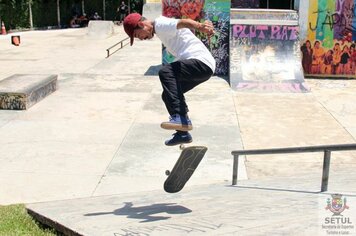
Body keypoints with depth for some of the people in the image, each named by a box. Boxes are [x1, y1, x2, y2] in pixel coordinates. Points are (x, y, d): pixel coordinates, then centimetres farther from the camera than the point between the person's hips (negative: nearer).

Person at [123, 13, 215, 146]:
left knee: (165, 72, -28)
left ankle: (180, 118, -33)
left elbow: (183, 22, -27)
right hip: (202, 66, 11)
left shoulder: (160, 24, -8)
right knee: (168, 95, 15)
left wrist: (200, 27, -45)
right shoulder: (162, 29, 25)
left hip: (202, 63, -11)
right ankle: (183, 133, 21)